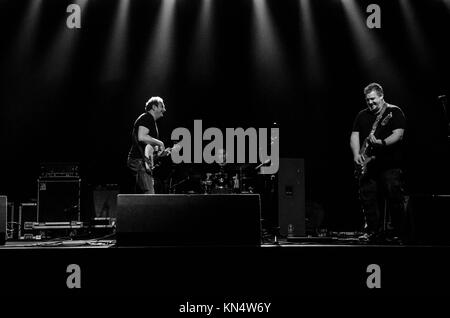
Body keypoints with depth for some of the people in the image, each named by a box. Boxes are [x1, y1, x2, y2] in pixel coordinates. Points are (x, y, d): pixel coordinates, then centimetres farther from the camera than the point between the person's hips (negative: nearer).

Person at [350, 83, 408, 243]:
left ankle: (397, 233, -2)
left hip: (390, 164, -5)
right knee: (368, 198, 0)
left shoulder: (394, 112, 2)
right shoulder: (362, 116, 16)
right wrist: (356, 155, -5)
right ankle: (373, 231, 7)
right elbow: (354, 135, 12)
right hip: (367, 164, 5)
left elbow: (398, 134, -9)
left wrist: (382, 143, -24)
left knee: (394, 197, -9)